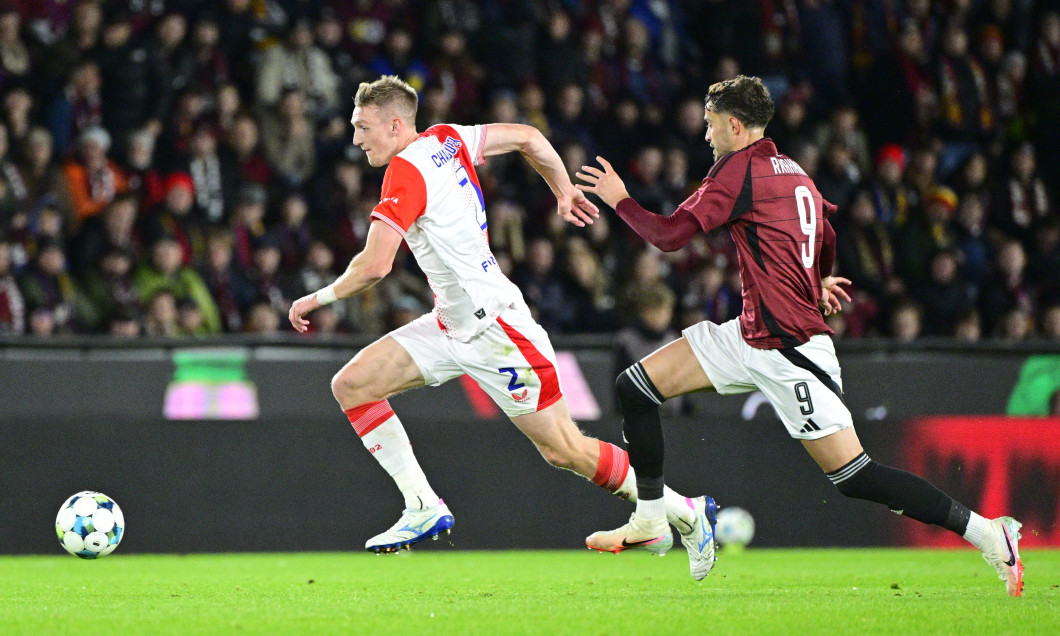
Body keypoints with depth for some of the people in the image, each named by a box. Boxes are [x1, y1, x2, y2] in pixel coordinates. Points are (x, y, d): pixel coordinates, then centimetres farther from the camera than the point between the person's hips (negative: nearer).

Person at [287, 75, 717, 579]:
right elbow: (528, 137, 13)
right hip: (452, 325, 9)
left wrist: (319, 298, -9)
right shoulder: (446, 140, 5)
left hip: (493, 329, -9)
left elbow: (374, 265, -25)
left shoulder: (407, 171, -20)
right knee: (351, 385, -2)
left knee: (565, 451, -1)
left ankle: (684, 511, 13)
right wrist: (564, 193, 24)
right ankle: (424, 507, 0)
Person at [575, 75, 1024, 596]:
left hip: (791, 352, -9)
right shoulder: (794, 173, 12)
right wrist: (820, 282, 49)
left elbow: (669, 235, -13)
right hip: (749, 336, 9)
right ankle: (649, 520, 16)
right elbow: (827, 236, 30)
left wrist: (619, 200, 2)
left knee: (852, 475, -9)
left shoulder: (738, 169, -12)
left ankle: (990, 535, -5)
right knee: (635, 387, 7)